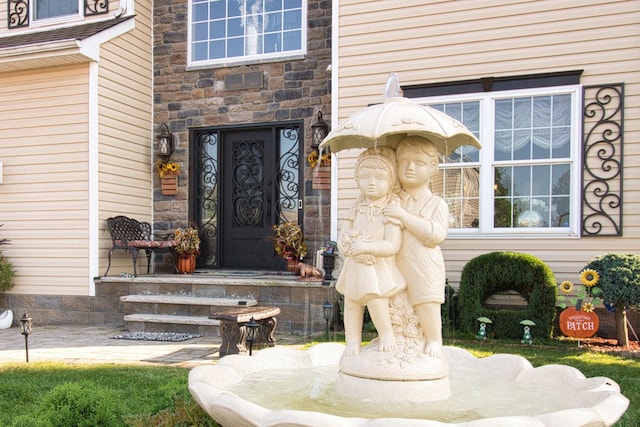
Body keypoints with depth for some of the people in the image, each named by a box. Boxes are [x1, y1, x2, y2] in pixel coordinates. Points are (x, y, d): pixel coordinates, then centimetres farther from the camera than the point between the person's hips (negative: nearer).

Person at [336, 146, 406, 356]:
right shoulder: (357, 208, 6)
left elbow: (392, 246, -20)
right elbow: (342, 237, 4)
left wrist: (366, 247, -25)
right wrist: (349, 246, -16)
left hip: (380, 268, -6)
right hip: (356, 267, 6)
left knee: (376, 301, -16)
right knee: (351, 304, 11)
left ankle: (386, 334, 11)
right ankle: (353, 341, 26)